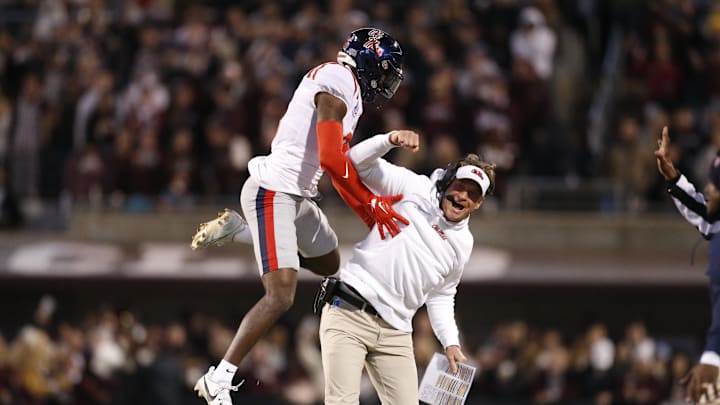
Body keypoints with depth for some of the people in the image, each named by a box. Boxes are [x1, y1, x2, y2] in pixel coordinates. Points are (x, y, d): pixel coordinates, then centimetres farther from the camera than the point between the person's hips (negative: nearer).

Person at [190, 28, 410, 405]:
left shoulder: (349, 90, 15)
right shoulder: (338, 81, -16)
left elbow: (341, 165, 18)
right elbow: (332, 160, -23)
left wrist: (373, 215, 9)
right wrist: (372, 204, -13)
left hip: (297, 195, 10)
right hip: (274, 192, -10)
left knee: (328, 264, 27)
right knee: (280, 296, -14)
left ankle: (237, 230, 26)